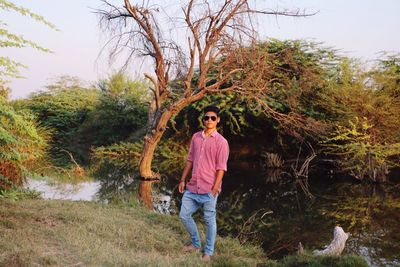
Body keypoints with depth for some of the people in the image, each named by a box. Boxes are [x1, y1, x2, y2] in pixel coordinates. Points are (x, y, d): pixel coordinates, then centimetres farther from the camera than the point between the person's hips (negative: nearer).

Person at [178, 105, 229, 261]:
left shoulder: (221, 142, -9)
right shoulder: (196, 137, 8)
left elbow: (221, 168, -10)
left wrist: (214, 190, -14)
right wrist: (183, 180, 11)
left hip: (208, 189, -6)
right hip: (192, 187, 6)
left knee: (209, 221, 5)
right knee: (184, 215, 10)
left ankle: (208, 252, 20)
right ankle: (196, 244, 30)